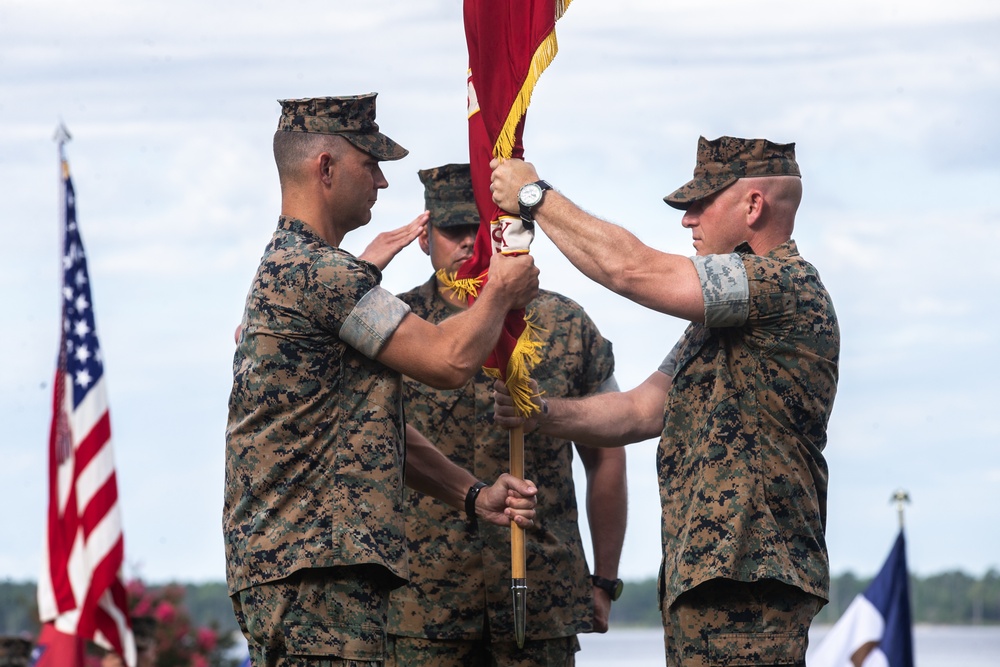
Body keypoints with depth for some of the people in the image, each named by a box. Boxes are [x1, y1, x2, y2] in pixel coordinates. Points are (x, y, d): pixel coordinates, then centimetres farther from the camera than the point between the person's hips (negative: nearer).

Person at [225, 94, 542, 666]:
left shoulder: (289, 267, 23)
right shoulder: (315, 272, -13)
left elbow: (379, 425, 23)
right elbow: (449, 360, -12)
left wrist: (474, 495, 14)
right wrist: (503, 291, 7)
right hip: (312, 573, -11)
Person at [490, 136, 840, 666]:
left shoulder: (788, 285, -11)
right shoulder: (720, 318, 23)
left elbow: (632, 271, -16)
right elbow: (642, 412, 21)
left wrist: (536, 196, -5)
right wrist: (542, 414, 5)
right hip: (696, 579, 10)